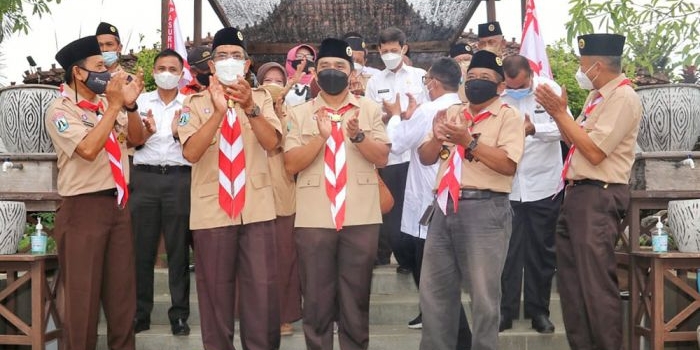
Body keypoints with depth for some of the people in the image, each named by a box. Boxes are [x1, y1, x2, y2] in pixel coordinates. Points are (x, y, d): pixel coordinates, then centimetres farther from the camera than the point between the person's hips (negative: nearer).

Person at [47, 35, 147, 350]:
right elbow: (88, 149, -23)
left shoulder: (108, 102, 9)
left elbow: (138, 138, 8)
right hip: (83, 207, -6)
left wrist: (129, 104, -8)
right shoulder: (60, 109, -9)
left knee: (122, 290, 13)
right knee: (83, 295, 2)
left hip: (117, 203, 6)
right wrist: (114, 105, -20)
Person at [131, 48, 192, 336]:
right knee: (142, 248, 2)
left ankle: (179, 314, 9)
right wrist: (146, 131, -13)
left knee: (178, 249, 2)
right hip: (145, 177, 1)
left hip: (179, 178, -1)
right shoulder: (141, 101, 12)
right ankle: (140, 313, 11)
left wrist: (180, 132, -15)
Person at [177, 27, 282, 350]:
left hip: (256, 209, 1)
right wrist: (219, 111, -23)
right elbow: (190, 152, -12)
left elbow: (271, 143, -9)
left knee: (263, 292, 0)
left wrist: (249, 107, -24)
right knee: (216, 292, 7)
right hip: (211, 211, 0)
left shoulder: (260, 98, 8)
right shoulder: (195, 103, 4)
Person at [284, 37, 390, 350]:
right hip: (313, 219, 0)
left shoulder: (370, 109, 8)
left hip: (361, 218, 0)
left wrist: (357, 134, -15)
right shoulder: (299, 114, 6)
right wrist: (321, 136, -15)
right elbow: (291, 164, -3)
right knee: (316, 299, 8)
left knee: (356, 298, 10)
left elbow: (382, 158, 0)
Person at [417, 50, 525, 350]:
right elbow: (425, 158, 16)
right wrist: (437, 138, -4)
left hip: (484, 209, -6)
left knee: (483, 294, 0)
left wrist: (469, 141, -18)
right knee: (433, 289, 11)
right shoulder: (451, 113, 18)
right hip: (445, 207, 6)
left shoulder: (507, 116, 0)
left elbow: (509, 164, -13)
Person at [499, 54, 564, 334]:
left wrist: (534, 129, -30)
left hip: (543, 185, 0)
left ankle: (539, 310, 23)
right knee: (507, 250, 6)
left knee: (542, 251, 10)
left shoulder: (549, 89, -6)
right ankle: (506, 309, 18)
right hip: (506, 186, 0)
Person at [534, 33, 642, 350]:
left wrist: (560, 112, -14)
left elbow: (595, 152, -19)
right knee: (571, 280, 15)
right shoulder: (598, 97, 16)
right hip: (577, 194, 10)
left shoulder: (622, 98, -13)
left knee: (596, 284, -7)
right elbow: (574, 141, 22)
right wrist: (558, 113, 7)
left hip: (598, 199, -10)